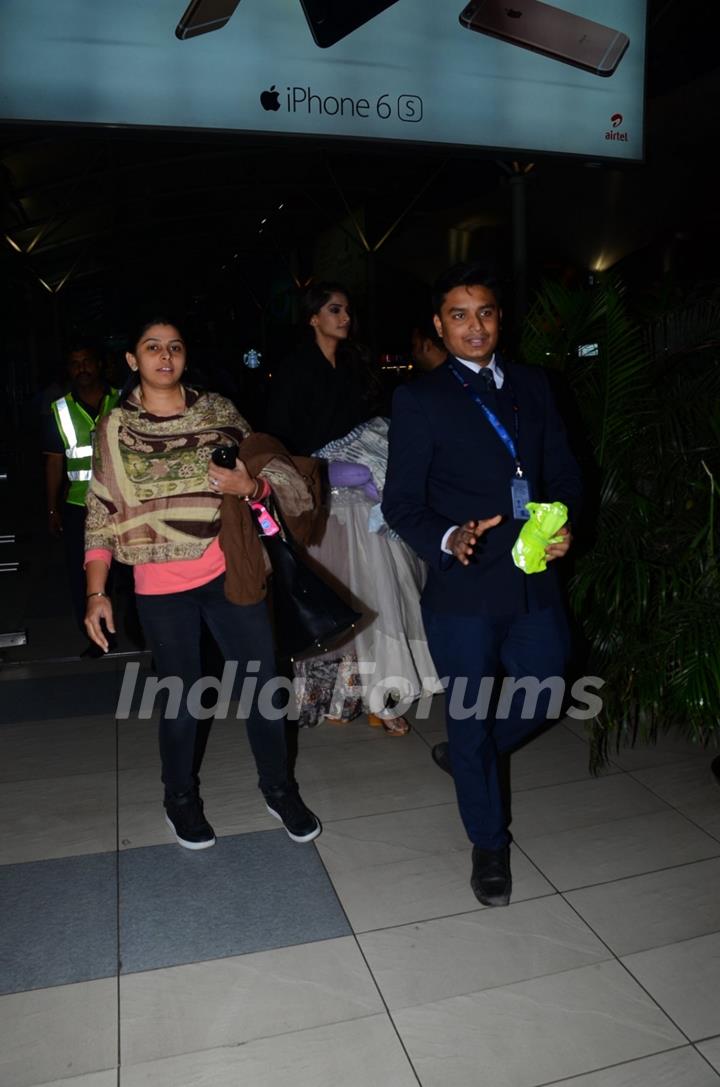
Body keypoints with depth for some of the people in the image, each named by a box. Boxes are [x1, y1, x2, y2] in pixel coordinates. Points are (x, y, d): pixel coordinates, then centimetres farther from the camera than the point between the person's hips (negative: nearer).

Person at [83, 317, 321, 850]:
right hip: (163, 588, -1)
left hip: (231, 573, 2)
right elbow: (101, 516, -1)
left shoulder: (219, 410, 3)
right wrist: (97, 593, -8)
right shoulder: (116, 428, 0)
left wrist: (249, 485, -16)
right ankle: (181, 798, 35)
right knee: (181, 699, 10)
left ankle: (279, 787, 31)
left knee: (264, 685, 8)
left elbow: (270, 476, 7)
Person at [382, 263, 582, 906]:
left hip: (536, 582, 4)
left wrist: (562, 523, -9)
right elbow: (402, 502, -5)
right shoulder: (420, 401, -4)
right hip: (464, 590, -4)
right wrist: (448, 539, -24)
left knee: (538, 702, 17)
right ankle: (490, 842, 34)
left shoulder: (533, 386, 9)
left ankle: (466, 754, 49)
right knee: (470, 718, 9)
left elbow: (563, 473, 11)